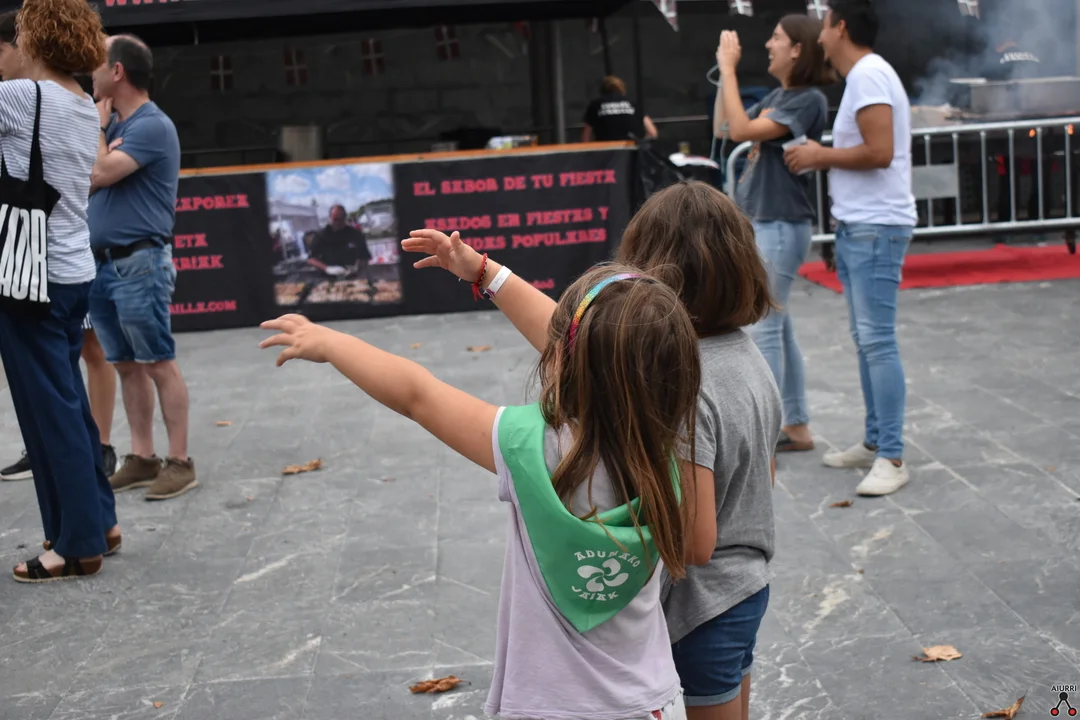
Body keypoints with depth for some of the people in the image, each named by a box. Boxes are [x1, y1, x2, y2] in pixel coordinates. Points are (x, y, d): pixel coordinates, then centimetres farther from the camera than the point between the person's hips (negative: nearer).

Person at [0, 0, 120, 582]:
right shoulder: (85, 109, 9)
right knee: (69, 402, 17)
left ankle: (79, 544, 8)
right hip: (72, 273, 8)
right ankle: (98, 520, 26)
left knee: (49, 410, 0)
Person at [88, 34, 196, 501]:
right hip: (101, 265, 9)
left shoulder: (152, 125, -12)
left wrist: (98, 127, -4)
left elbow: (99, 174, -20)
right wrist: (103, 131, -3)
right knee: (127, 366, 10)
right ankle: (141, 458, 16)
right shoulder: (113, 125, 15)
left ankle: (179, 463, 0)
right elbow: (87, 180, 11)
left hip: (139, 264, -9)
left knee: (159, 364, -5)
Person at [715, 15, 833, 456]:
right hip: (759, 224, 9)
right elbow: (724, 129, 16)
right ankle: (796, 427, 21)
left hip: (781, 227, -9)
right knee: (779, 326, 13)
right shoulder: (777, 96, 11)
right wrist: (722, 72, 8)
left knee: (764, 329, -6)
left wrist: (729, 68, -17)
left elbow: (741, 130, -23)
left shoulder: (809, 100, -15)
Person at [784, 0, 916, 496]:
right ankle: (874, 443, 21)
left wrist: (820, 155, -11)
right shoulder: (863, 76, 16)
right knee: (865, 340, 13)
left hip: (876, 229, -10)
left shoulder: (868, 74, -14)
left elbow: (879, 152, -23)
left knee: (877, 340, -10)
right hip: (856, 227, 10)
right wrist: (822, 160, 9)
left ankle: (892, 459, -7)